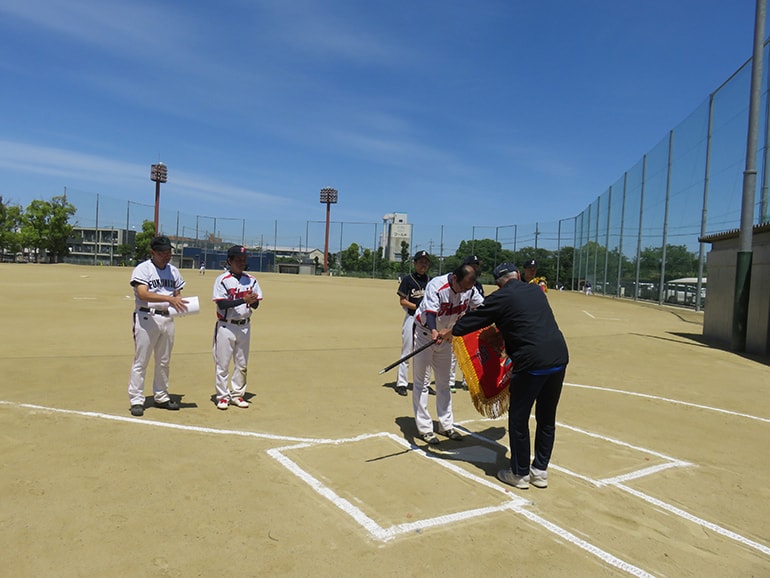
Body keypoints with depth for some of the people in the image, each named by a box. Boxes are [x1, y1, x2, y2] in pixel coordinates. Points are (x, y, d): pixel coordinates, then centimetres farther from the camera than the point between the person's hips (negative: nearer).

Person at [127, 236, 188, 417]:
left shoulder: (173, 271, 11)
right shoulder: (142, 269, -8)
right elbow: (143, 294, -23)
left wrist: (178, 301, -8)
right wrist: (169, 298, -33)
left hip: (167, 318, 6)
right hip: (146, 318, -6)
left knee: (164, 361, 15)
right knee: (141, 361, -1)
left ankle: (161, 397, 27)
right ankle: (136, 400, 8)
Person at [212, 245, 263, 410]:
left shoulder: (251, 280, 5)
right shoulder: (222, 279, -8)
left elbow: (256, 305, 4)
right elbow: (221, 304, -17)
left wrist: (253, 301, -20)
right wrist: (243, 300, -27)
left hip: (244, 326, 4)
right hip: (226, 326, -4)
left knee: (242, 364, 11)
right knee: (222, 363, 3)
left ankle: (237, 395, 24)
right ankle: (223, 396, 16)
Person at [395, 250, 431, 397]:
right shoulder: (408, 280, -5)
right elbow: (402, 301, -7)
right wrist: (418, 307, -16)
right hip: (411, 318, -4)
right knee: (406, 352, -1)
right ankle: (401, 383, 7)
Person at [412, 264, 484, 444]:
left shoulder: (469, 290, -11)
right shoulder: (436, 286, -30)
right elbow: (430, 312, -44)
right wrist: (434, 332, -61)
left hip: (446, 336, 6)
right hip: (425, 333, -6)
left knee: (444, 382, 13)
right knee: (422, 381, -2)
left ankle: (446, 425, 24)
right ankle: (424, 428, 6)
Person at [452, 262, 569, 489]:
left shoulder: (501, 298, -3)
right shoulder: (536, 290, 16)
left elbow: (473, 320, 3)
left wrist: (449, 332, 19)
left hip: (532, 363, -7)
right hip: (559, 358, 7)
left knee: (518, 418, 9)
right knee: (547, 417, 17)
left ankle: (520, 473, 21)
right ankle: (540, 471, 30)